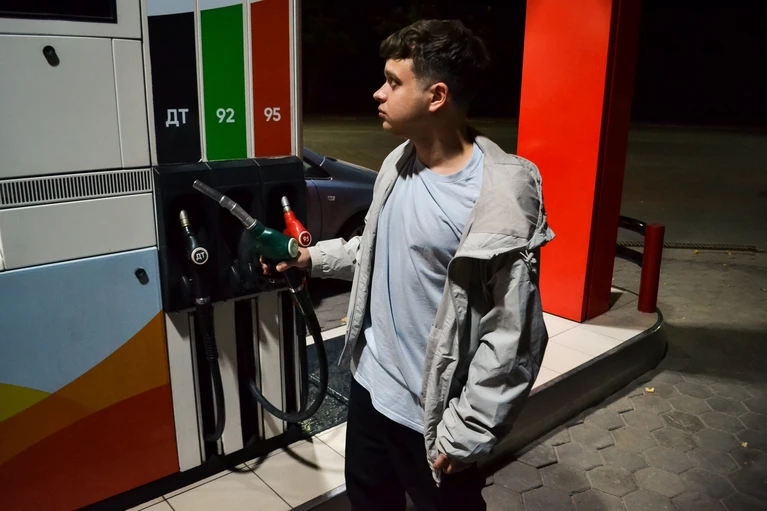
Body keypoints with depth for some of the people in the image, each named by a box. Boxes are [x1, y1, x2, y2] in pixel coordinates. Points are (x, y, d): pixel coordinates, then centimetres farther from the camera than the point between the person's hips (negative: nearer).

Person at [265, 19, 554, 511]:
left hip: (430, 412, -7)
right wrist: (314, 256, 9)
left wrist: (466, 435, -17)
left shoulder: (499, 199, -26)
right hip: (370, 382, 8)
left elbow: (512, 338, -22)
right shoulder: (399, 161, -1)